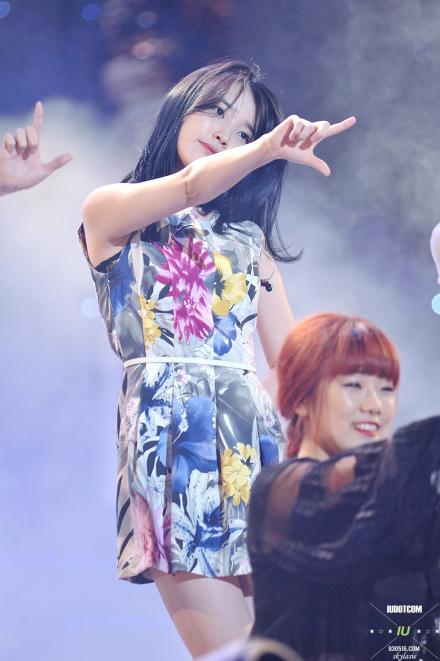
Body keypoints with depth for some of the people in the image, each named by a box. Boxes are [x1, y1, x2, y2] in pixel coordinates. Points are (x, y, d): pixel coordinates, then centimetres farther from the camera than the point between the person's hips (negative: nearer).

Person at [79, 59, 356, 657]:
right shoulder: (109, 213, 12)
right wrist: (267, 151, -28)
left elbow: (292, 358, 16)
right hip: (168, 432, -4)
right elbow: (189, 186, -10)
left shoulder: (248, 240, 23)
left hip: (252, 430, 4)